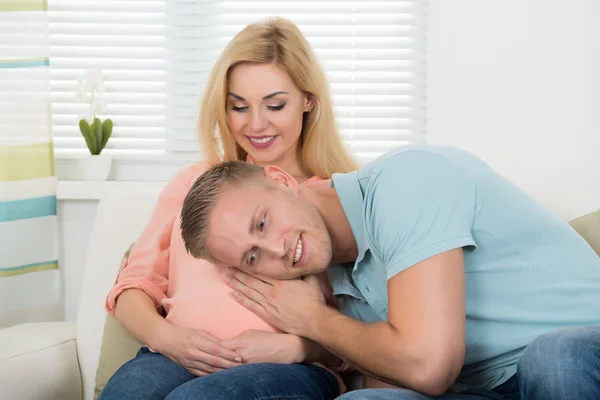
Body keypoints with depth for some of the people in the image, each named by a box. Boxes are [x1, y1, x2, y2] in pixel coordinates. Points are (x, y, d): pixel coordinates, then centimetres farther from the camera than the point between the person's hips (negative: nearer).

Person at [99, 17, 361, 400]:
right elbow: (136, 284, 16)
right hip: (179, 358, 3)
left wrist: (295, 347, -16)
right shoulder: (193, 182, 22)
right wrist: (165, 336, -6)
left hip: (294, 368, -3)